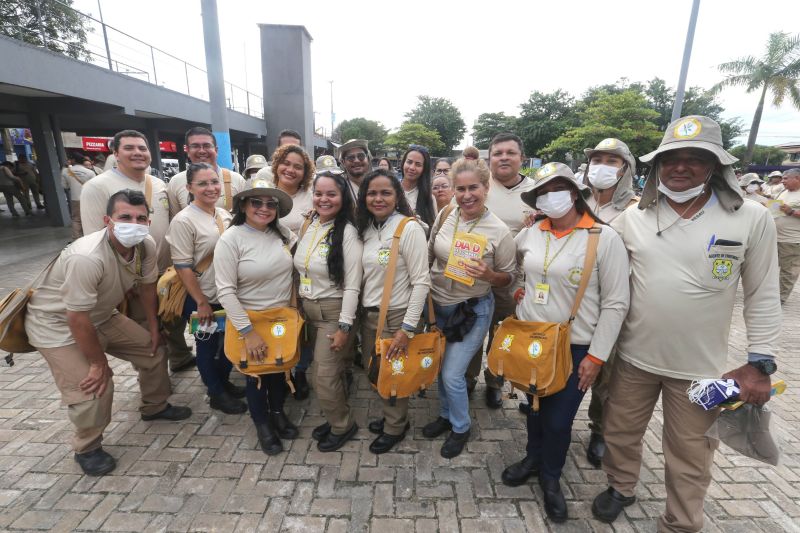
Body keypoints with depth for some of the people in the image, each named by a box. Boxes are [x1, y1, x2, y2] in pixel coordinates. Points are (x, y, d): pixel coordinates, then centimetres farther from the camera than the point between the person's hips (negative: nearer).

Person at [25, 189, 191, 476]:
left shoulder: (146, 245, -17)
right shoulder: (86, 258, -37)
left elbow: (147, 285, 1)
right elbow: (77, 319, -29)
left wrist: (153, 328, 8)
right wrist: (99, 363, -17)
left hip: (102, 316, 7)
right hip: (57, 324, -7)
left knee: (153, 350, 9)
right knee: (93, 388, -14)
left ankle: (155, 407, 34)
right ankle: (87, 449, 15)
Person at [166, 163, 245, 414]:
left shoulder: (225, 214, 2)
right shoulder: (183, 221, -16)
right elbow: (182, 267, -16)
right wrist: (201, 303, -15)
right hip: (202, 299, -6)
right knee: (208, 346, 13)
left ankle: (224, 381, 42)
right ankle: (216, 394, 31)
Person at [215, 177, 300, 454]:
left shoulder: (282, 233, -4)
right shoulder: (231, 239, -18)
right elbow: (225, 290, -19)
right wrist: (247, 331, -20)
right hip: (250, 319, -4)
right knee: (256, 372, 15)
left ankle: (278, 413, 47)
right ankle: (263, 425, 39)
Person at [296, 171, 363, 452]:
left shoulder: (347, 232, -16)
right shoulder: (309, 226, 4)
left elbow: (352, 286, -17)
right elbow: (302, 271, 11)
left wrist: (344, 327, -17)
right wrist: (300, 306, 13)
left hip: (333, 312, -6)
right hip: (308, 310, 6)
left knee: (324, 376, 0)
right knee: (329, 371, 17)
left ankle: (343, 425, 26)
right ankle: (336, 418, 39)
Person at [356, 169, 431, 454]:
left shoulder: (409, 229, -16)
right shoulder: (367, 229, 4)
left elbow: (421, 281, -17)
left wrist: (408, 328, -19)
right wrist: (361, 310, 8)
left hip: (396, 315, -6)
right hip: (369, 313, 6)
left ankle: (395, 427, 36)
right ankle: (392, 416, 43)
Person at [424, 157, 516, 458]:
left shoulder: (499, 231, -16)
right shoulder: (444, 217, -5)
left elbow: (508, 278, -7)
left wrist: (488, 275, -27)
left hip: (472, 310, -4)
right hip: (437, 305, 5)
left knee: (452, 374, 0)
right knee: (440, 366, 18)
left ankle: (461, 427, 30)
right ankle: (446, 415, 45)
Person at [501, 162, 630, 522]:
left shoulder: (605, 238, -13)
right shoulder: (528, 235, 0)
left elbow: (616, 303, -11)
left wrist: (596, 356, -12)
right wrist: (518, 290, 3)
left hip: (574, 348, -3)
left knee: (558, 419, 8)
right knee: (534, 406, 20)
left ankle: (550, 477, 37)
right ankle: (533, 458, 46)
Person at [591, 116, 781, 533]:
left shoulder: (752, 219, -7)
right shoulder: (633, 216, -4)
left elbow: (763, 296, -2)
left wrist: (760, 363, -5)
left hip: (700, 367, -1)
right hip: (634, 357, 2)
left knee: (688, 456, 17)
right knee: (620, 432, 19)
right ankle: (620, 487, 48)